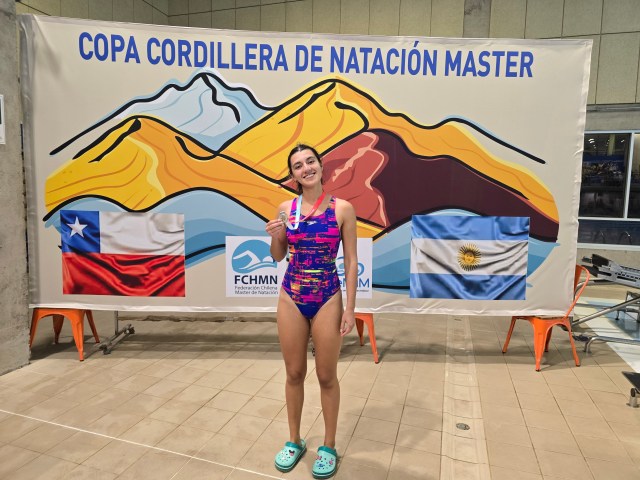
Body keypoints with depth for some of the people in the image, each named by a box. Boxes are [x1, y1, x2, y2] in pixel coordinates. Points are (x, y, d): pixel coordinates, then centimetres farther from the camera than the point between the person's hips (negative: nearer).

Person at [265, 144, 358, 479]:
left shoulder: (343, 208, -7)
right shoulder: (286, 208, 1)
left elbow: (351, 261, -4)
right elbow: (278, 257, 10)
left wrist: (350, 308, -7)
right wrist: (275, 236, -12)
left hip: (328, 300, -2)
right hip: (290, 298, 3)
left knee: (326, 376, 10)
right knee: (294, 374, 14)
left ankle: (329, 447, 31)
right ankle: (294, 441, 35)